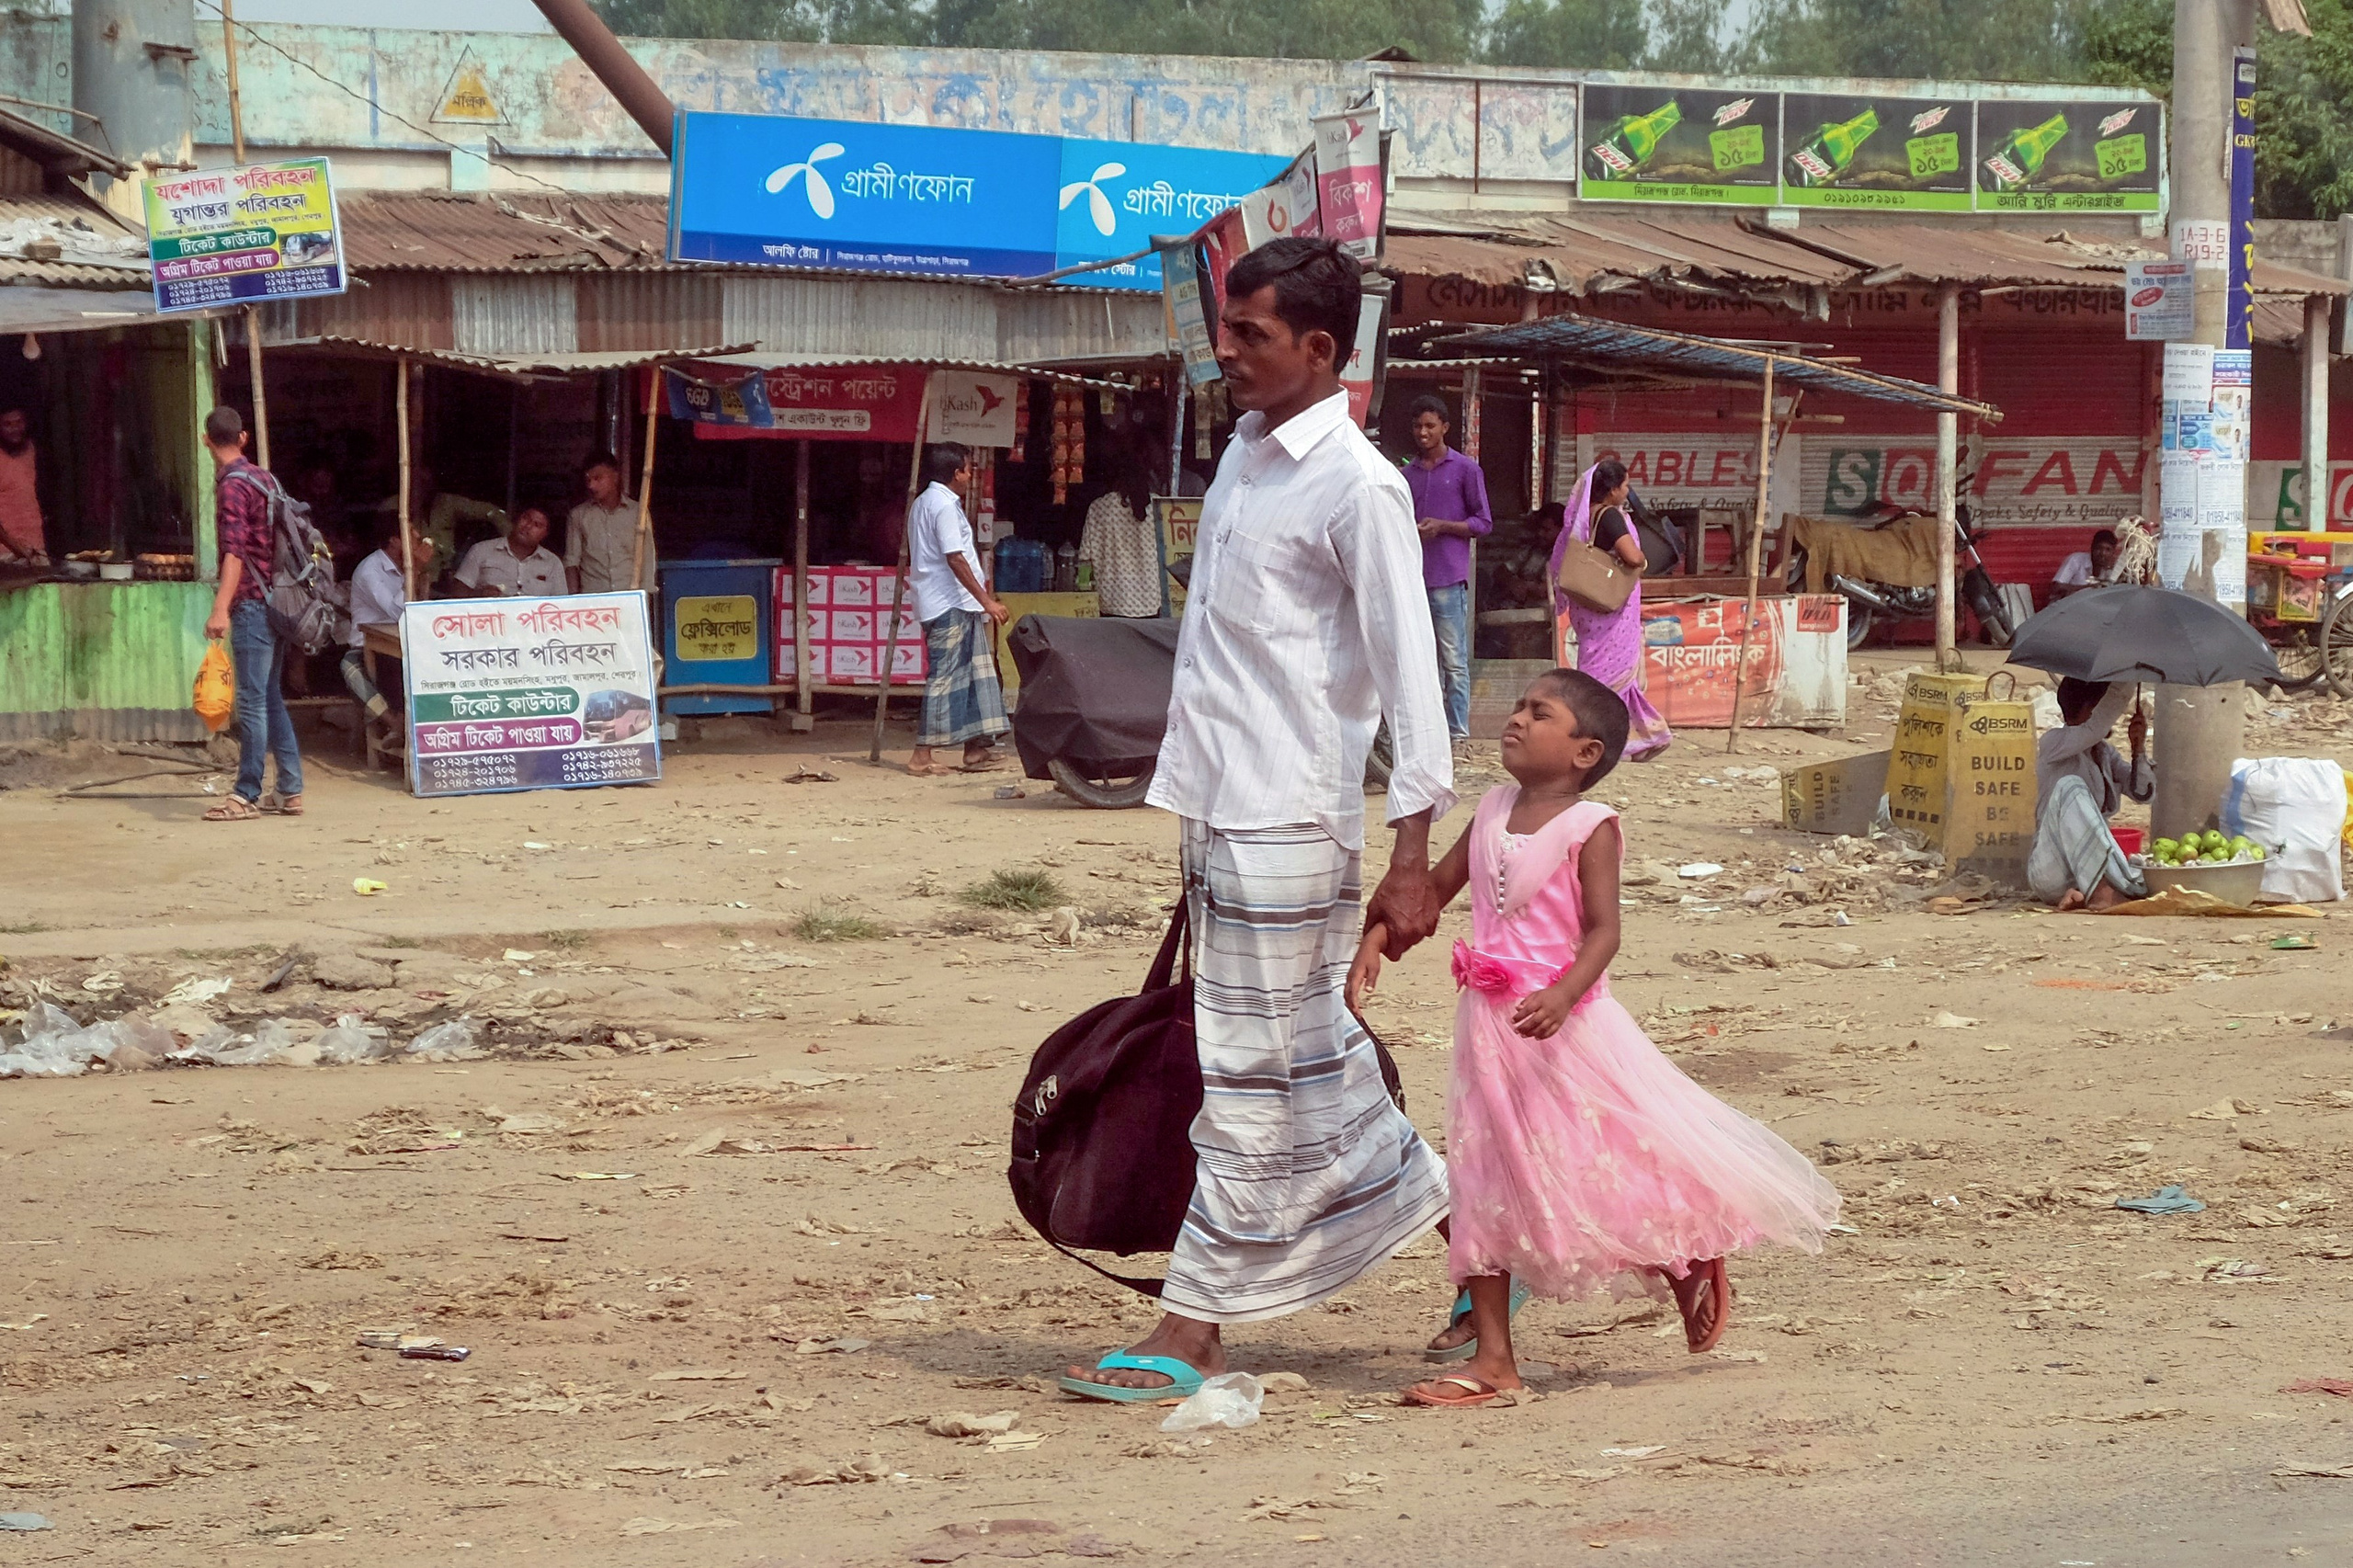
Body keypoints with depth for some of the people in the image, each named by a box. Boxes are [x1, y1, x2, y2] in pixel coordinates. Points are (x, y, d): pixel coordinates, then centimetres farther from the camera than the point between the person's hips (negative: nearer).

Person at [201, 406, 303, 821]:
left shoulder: (232, 485, -12)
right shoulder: (263, 478, 13)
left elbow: (235, 550, -23)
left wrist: (221, 608, -30)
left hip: (252, 603, -9)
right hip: (275, 599, 9)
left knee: (252, 701, -7)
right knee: (271, 697, 12)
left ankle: (247, 796, -6)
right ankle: (290, 790, 12)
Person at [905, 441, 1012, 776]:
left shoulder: (923, 502, 17)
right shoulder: (945, 506, -15)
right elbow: (956, 559, -21)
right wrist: (987, 601, -19)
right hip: (950, 605, -10)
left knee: (978, 671, 10)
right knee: (944, 676, -8)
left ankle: (977, 749, 11)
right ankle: (922, 757, -6)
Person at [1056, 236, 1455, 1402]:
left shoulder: (1358, 487, -13)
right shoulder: (1246, 453, 13)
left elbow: (1408, 672, -16)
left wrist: (1412, 854, -19)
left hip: (1286, 823, -9)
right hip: (1218, 811, 9)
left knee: (1253, 1074, -2)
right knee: (1312, 1062, 14)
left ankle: (1191, 1332, 4)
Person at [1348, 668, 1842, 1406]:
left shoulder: (1590, 827, -10)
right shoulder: (1493, 812, 9)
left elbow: (1603, 931, -17)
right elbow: (1436, 885, 18)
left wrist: (1561, 996, -33)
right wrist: (1374, 944, 7)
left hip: (1563, 1024, -7)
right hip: (1489, 1024, 7)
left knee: (1614, 1165, -2)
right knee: (1482, 1184, 6)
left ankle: (1690, 1267, 29)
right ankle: (1493, 1358, 12)